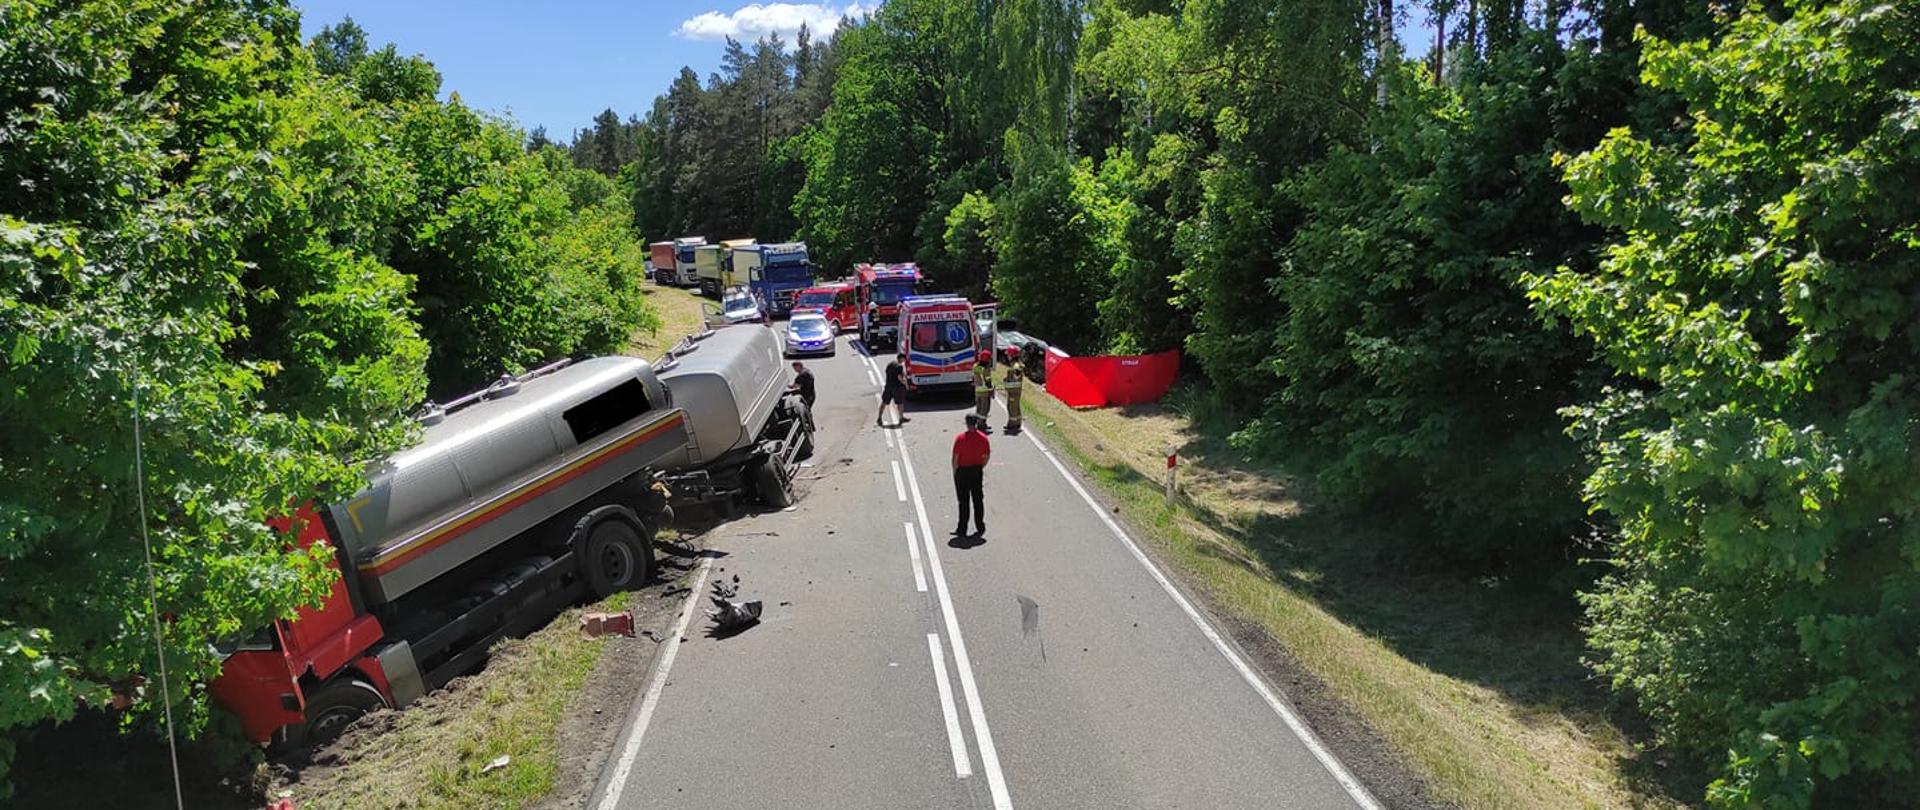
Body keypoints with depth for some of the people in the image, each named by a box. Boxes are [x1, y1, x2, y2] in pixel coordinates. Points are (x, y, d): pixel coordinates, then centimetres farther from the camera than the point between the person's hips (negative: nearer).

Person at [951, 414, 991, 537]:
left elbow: (955, 458, -13)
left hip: (963, 471, -3)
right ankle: (980, 528, 14)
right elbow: (987, 455, 3)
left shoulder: (960, 438, -15)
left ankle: (962, 530, 11)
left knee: (964, 502, 5)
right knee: (978, 501, 11)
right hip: (977, 471, 3)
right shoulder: (983, 437, -3)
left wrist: (955, 472, -1)